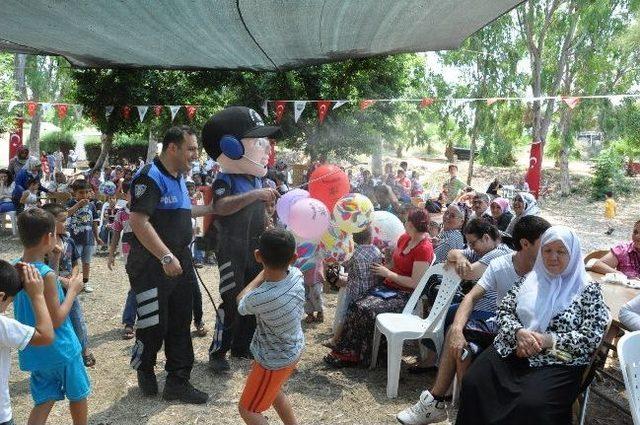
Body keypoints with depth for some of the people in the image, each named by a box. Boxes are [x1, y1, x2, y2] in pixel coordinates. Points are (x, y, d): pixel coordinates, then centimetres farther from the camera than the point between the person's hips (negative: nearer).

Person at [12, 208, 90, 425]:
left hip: (33, 352, 7)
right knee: (78, 395, 17)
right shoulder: (46, 275, -27)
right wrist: (73, 290, -12)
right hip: (60, 350, -7)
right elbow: (57, 320, -23)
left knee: (44, 401, 18)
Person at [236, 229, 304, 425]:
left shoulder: (260, 298, -37)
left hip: (275, 361, -7)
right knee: (273, 390, 33)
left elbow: (241, 303, -9)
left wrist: (264, 271, -5)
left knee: (248, 409, 14)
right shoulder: (297, 274, -19)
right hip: (294, 348, 7)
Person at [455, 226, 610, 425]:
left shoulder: (588, 290, 3)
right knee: (472, 382, -21)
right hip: (511, 350, 4)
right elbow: (504, 309, 10)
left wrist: (547, 340, -14)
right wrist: (519, 332, -11)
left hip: (557, 362, -3)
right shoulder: (532, 278, 14)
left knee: (532, 404, -32)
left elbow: (592, 337, -5)